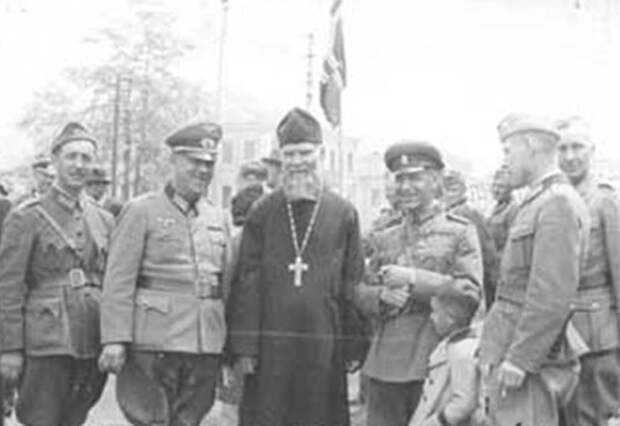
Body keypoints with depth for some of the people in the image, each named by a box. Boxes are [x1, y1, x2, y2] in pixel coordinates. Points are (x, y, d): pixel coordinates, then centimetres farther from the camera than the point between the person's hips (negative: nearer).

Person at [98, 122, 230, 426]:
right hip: (154, 342, -5)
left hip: (206, 345, 5)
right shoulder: (141, 211, -2)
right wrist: (115, 340, -15)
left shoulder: (217, 218, 15)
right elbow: (119, 281, -7)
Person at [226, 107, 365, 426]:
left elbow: (353, 284, 4)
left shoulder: (344, 213, 4)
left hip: (324, 348, 0)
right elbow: (246, 283, 1)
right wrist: (243, 346, -5)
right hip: (270, 346, 0)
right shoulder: (262, 212, 4)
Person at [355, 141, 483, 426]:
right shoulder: (384, 239, 16)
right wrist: (382, 296, -8)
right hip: (385, 364, 4)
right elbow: (362, 294, 15)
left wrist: (414, 279, -17)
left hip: (436, 362, -4)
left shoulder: (460, 232, 1)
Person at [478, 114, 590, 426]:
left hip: (528, 361, -9)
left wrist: (518, 359, -21)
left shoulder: (558, 204, -13)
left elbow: (554, 293, -21)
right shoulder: (538, 203, 17)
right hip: (513, 354, 9)